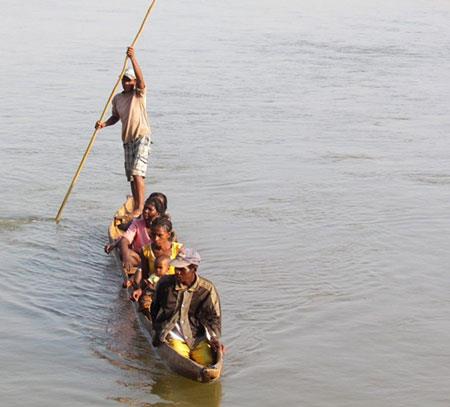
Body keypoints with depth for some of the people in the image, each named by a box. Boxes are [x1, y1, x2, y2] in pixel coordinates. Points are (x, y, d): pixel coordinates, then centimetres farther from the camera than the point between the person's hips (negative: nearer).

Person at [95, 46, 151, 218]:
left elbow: (140, 78, -23)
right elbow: (116, 116, 22)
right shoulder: (117, 98, 11)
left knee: (137, 173, -18)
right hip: (127, 139, 6)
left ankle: (140, 207, -17)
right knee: (131, 175, 9)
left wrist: (133, 58, -33)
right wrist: (104, 124, 1)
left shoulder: (139, 93, -5)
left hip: (142, 136, -6)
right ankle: (137, 207, 19)